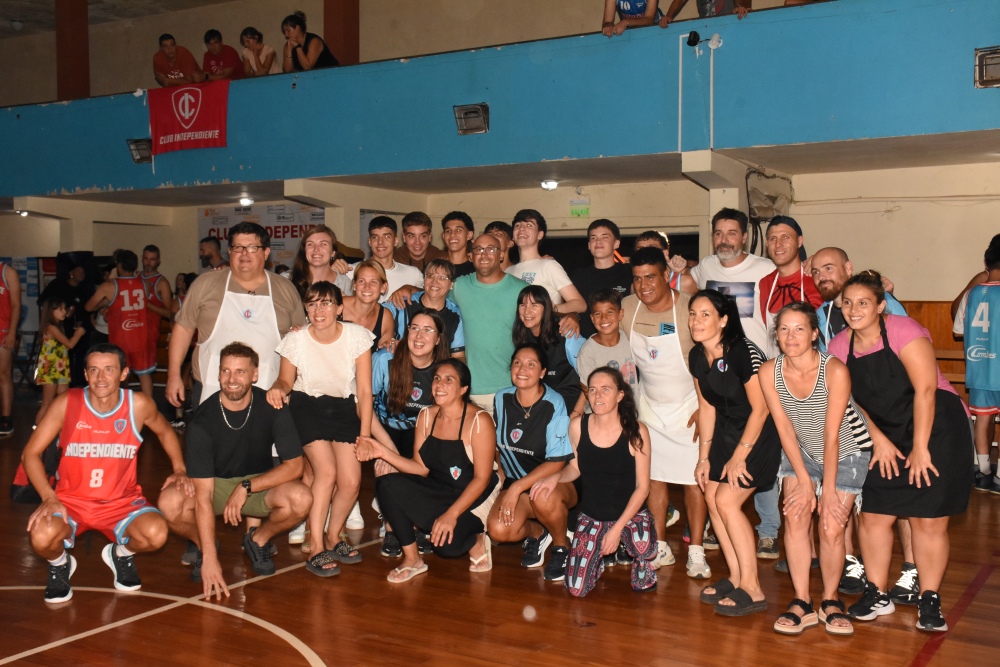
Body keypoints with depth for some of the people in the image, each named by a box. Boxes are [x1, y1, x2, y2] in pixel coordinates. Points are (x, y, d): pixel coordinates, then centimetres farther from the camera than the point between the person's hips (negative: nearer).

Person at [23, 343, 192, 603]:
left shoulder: (139, 405, -10)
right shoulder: (67, 403, -13)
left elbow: (165, 432, 12)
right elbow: (30, 453, -8)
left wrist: (179, 470, -1)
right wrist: (49, 497, -21)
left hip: (122, 501, 1)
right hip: (71, 499, 0)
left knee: (156, 535, -28)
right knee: (42, 537, -32)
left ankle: (121, 554, 11)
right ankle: (60, 564, 9)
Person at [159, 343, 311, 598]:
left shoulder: (272, 408, -18)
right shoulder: (203, 420, -23)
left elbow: (294, 466, -15)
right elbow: (203, 495, -26)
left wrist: (246, 487, -25)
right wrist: (209, 559, -31)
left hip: (260, 483, 1)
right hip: (215, 484, -1)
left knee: (301, 498, -30)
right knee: (170, 503, -32)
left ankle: (258, 540, 3)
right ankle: (202, 546, 2)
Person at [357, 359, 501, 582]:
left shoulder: (478, 421, -16)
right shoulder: (426, 416, 1)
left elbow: (482, 478, -17)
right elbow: (421, 468, 0)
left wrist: (451, 514, -26)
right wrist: (383, 452, -14)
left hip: (473, 499, -6)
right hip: (438, 492, 6)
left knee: (446, 543, -33)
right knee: (387, 484, -20)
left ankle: (476, 542, 5)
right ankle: (412, 558, -9)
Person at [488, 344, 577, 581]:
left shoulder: (554, 404, -16)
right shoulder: (502, 399, -1)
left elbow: (557, 462, -19)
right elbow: (497, 444, 15)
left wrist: (517, 487, -24)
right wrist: (503, 478, 6)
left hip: (556, 483, -4)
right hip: (516, 483, 4)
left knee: (542, 495, -39)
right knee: (498, 530, -24)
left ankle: (562, 547, -7)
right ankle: (536, 532, 12)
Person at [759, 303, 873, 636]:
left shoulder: (835, 371, -28)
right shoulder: (769, 372, -18)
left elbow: (832, 435, -24)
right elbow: (785, 428, -13)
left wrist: (829, 489, -18)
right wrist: (803, 481, -14)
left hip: (847, 452, -3)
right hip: (801, 451, 3)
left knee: (831, 528, -9)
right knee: (795, 516, -12)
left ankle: (830, 601, 14)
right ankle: (802, 603, -1)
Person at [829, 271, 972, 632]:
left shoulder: (903, 331, -16)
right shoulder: (840, 346, 0)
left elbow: (926, 390, -18)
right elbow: (851, 400, 6)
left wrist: (920, 448, -18)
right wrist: (879, 440, -5)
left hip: (938, 427, -5)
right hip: (887, 438, 5)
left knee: (929, 520, -3)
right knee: (872, 516, 1)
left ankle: (929, 601, 13)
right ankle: (877, 595, 17)